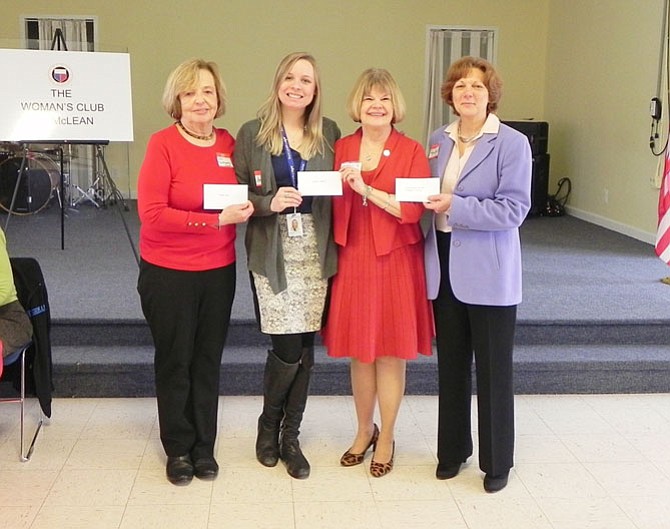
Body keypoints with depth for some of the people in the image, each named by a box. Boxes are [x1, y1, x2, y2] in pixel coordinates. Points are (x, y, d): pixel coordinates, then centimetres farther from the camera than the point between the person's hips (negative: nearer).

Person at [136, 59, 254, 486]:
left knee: (209, 359, 12)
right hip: (168, 272, -4)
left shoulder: (229, 144, 2)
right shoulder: (163, 143, -12)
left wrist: (248, 206, -5)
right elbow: (152, 214, -19)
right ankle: (178, 449, 28)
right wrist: (217, 219, -22)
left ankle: (204, 446, 29)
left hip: (219, 270, 4)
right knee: (175, 361, 10)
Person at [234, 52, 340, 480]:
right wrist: (270, 202, -16)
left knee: (305, 347, 5)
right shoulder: (252, 134, 2)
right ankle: (269, 426, 22)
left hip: (316, 252, 3)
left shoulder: (329, 133, 9)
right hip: (273, 252, -3)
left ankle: (290, 437, 22)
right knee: (288, 348, -6)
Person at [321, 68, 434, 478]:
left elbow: (413, 210, -13)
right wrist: (341, 185, -4)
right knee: (359, 350, 11)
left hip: (396, 262, -3)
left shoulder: (412, 152, -2)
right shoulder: (341, 149, 7)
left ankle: (386, 437, 21)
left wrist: (366, 188, -20)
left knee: (391, 351, 4)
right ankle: (364, 431, 29)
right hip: (353, 261, 3)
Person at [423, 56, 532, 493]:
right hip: (445, 269, 5)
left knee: (493, 369, 6)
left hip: (489, 273, -5)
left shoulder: (512, 143, -9)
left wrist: (455, 206, -22)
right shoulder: (438, 140, 8)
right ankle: (453, 449, 31)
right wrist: (429, 202, -3)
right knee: (451, 364, 14)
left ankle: (497, 460, 22)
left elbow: (513, 209, -16)